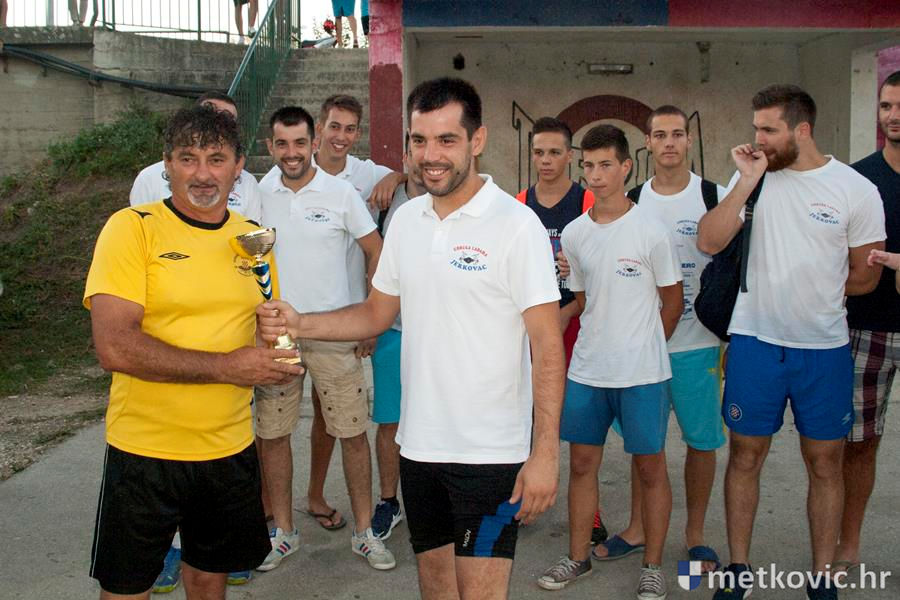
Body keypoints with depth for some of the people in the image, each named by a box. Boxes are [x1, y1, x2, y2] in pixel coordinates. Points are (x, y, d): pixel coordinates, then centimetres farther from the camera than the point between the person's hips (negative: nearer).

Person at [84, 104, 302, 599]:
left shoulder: (252, 237, 6)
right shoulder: (132, 228, -12)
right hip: (145, 450, -4)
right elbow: (115, 348, -21)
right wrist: (227, 367, -22)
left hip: (231, 446, 5)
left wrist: (279, 355, -6)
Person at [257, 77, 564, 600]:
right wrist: (300, 324, -1)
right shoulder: (406, 219, 7)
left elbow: (547, 347, -14)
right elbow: (378, 313, 15)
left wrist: (545, 453, -19)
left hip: (489, 453, -6)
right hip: (419, 444, 6)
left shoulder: (516, 225, -12)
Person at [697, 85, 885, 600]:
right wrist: (747, 180, -16)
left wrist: (808, 295, 1)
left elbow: (865, 277, 2)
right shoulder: (753, 178, 1)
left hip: (825, 348, -1)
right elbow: (709, 243, -12)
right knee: (746, 455, 8)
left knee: (825, 462, 8)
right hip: (755, 341, 1)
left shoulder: (856, 189, -4)